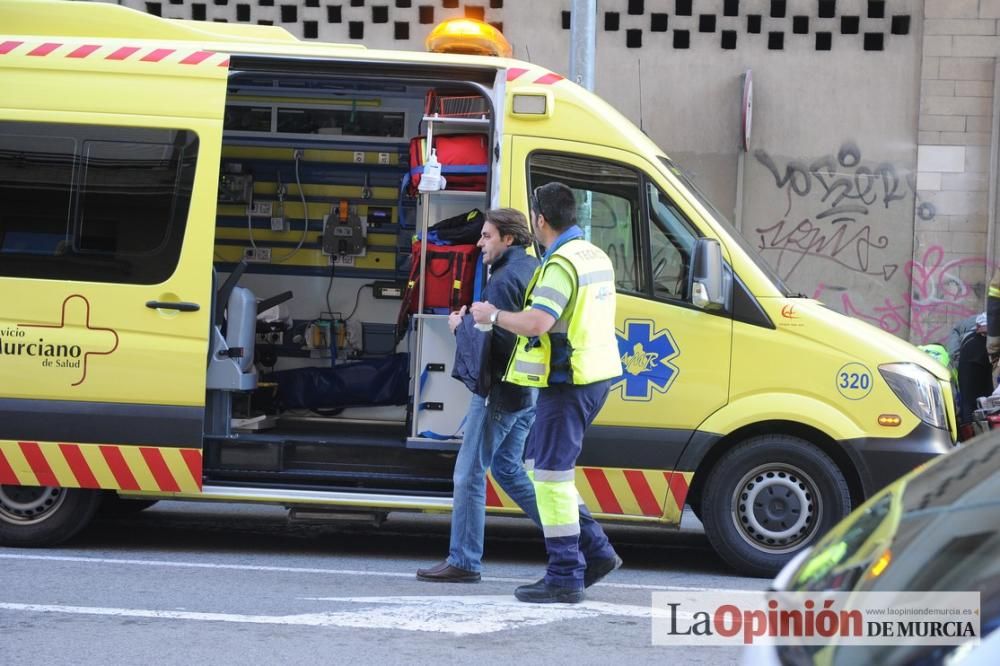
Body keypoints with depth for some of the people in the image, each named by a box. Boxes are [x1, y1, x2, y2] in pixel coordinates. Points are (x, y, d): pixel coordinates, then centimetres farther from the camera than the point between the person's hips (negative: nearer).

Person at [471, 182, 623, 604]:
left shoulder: (561, 264, -17)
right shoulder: (595, 257, 14)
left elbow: (536, 323, -27)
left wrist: (493, 316, -11)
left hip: (567, 381, -10)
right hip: (595, 375, 10)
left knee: (551, 474, -4)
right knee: (539, 463, 18)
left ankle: (564, 578, -3)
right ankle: (595, 552, 17)